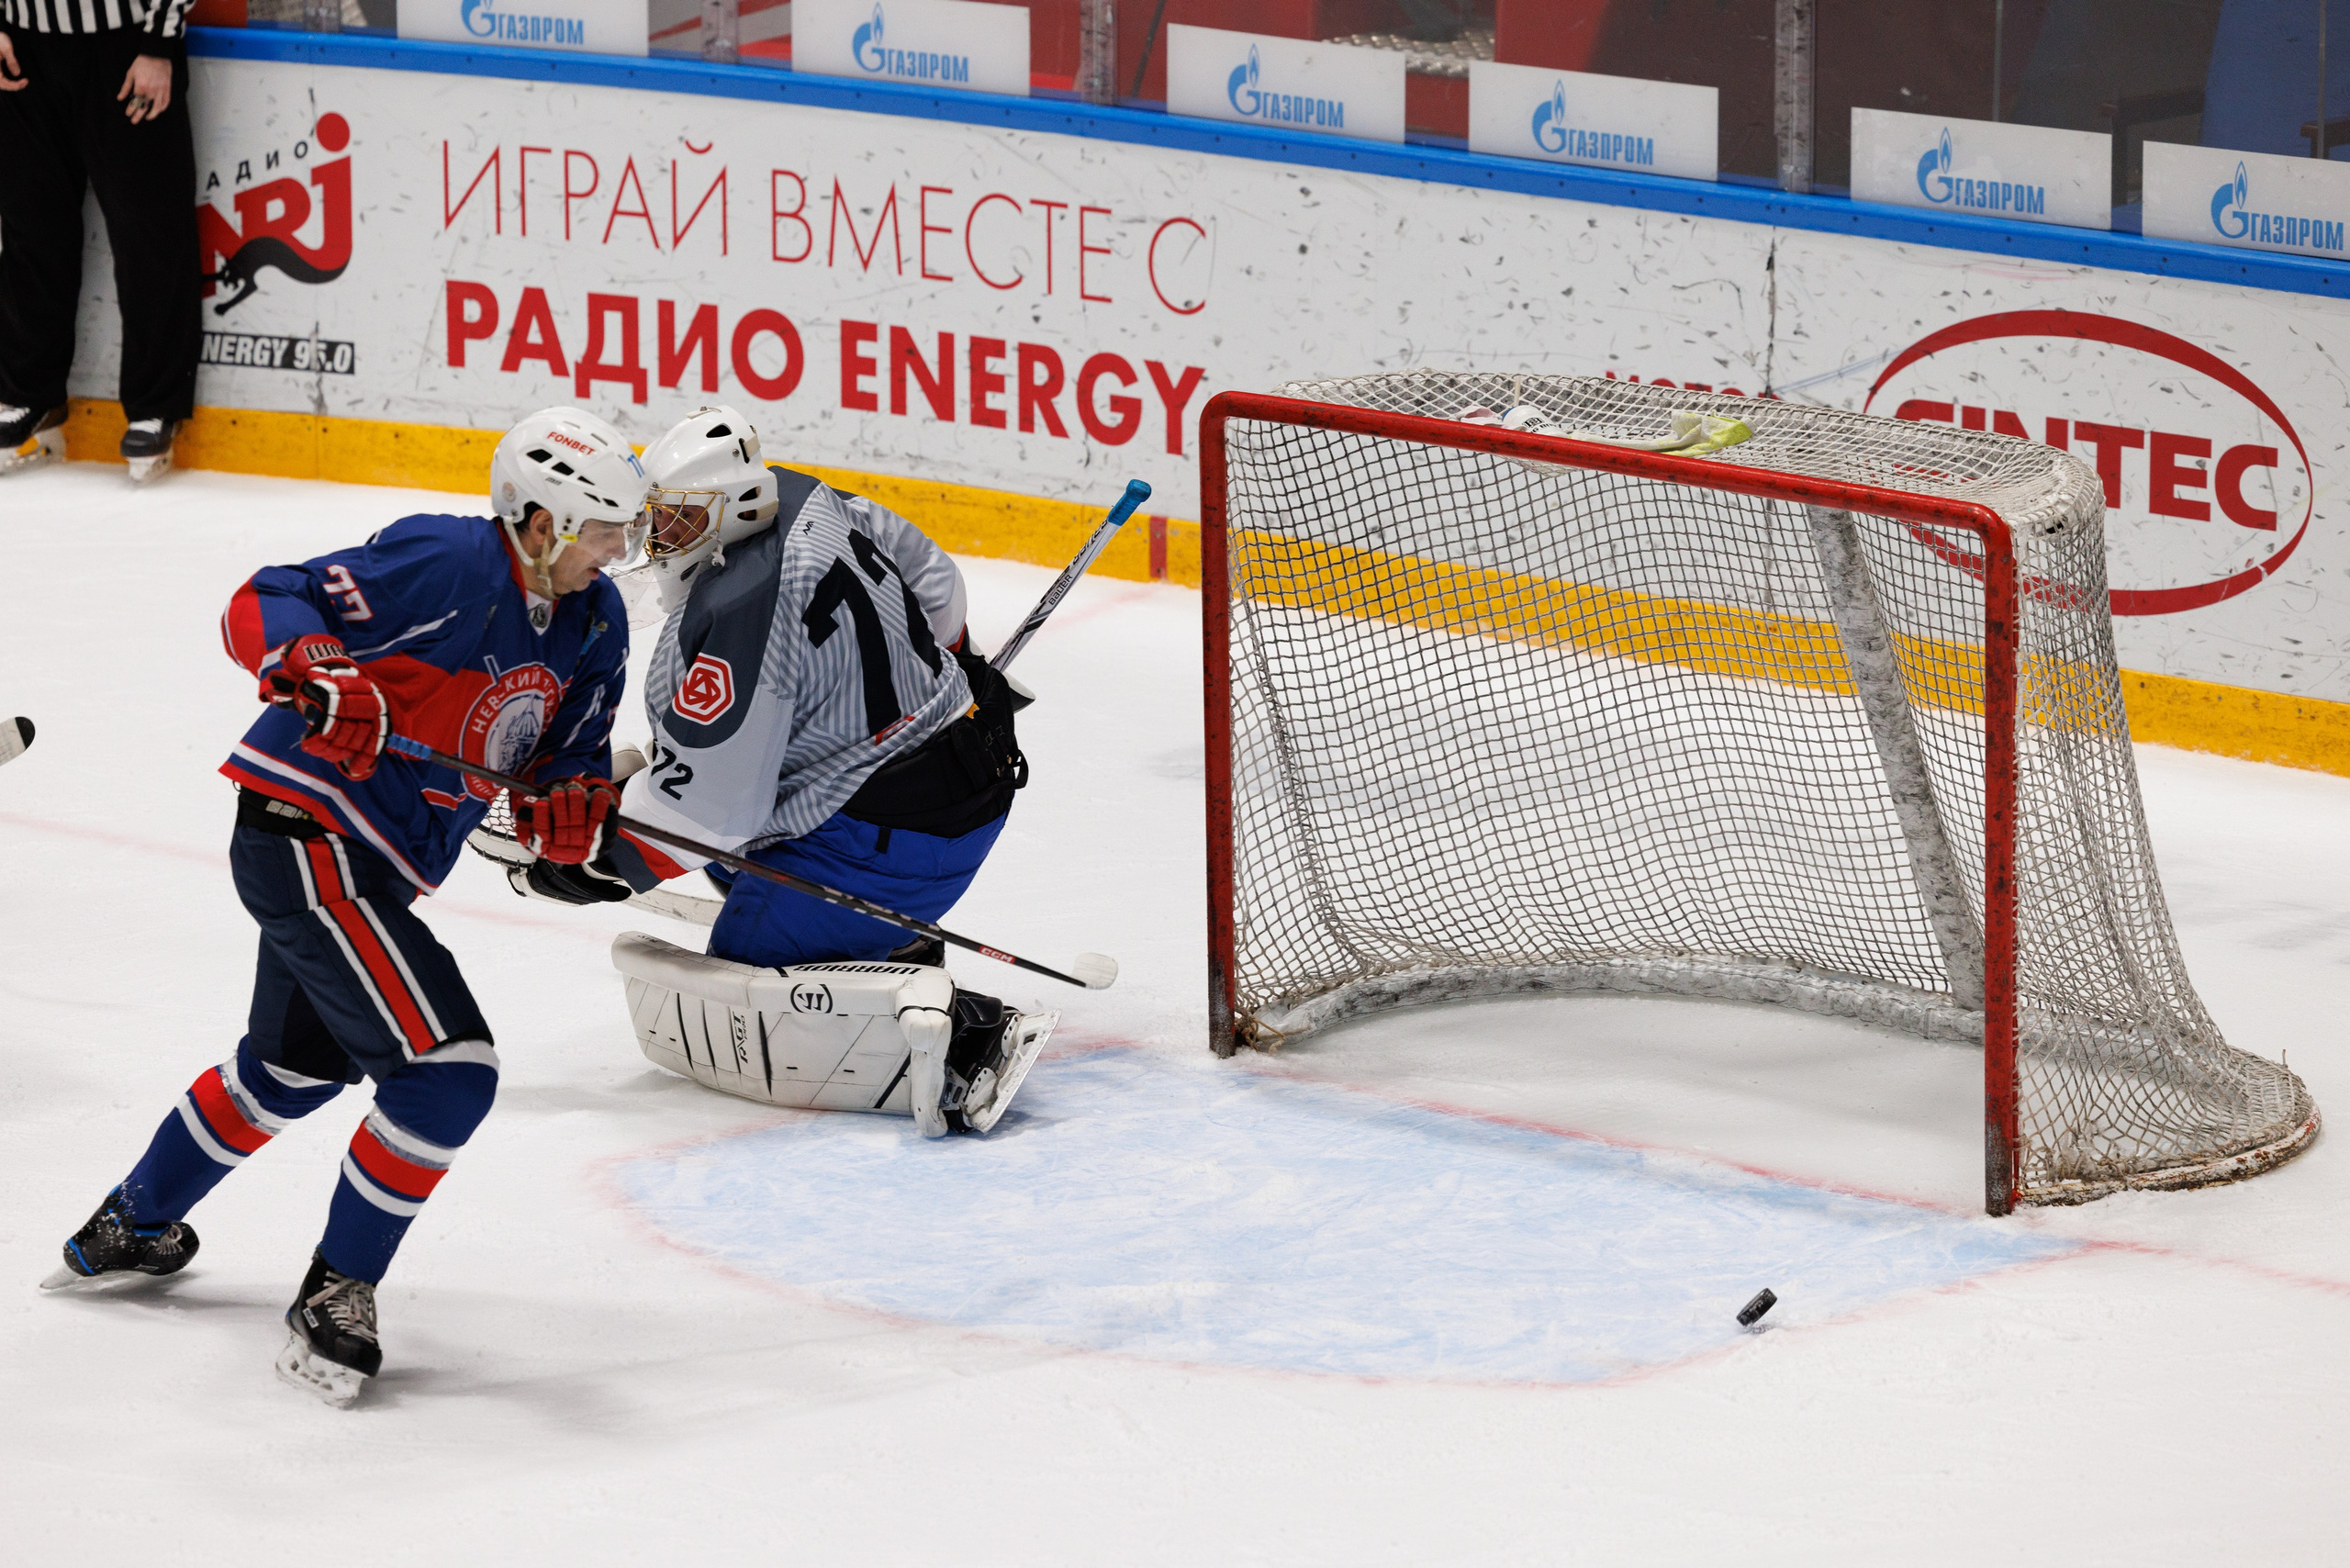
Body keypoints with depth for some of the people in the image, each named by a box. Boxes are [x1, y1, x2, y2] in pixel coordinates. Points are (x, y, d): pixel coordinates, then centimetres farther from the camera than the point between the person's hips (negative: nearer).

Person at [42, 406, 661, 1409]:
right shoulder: (447, 564, -22)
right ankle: (335, 1295, -4)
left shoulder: (593, 622, 3)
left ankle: (127, 1230, 48)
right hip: (303, 833, -10)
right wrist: (317, 671, -41)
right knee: (447, 1068, -16)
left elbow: (572, 755, 8)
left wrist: (574, 807, -15)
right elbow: (259, 608, -21)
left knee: (296, 1065, 28)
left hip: (375, 864, 10)